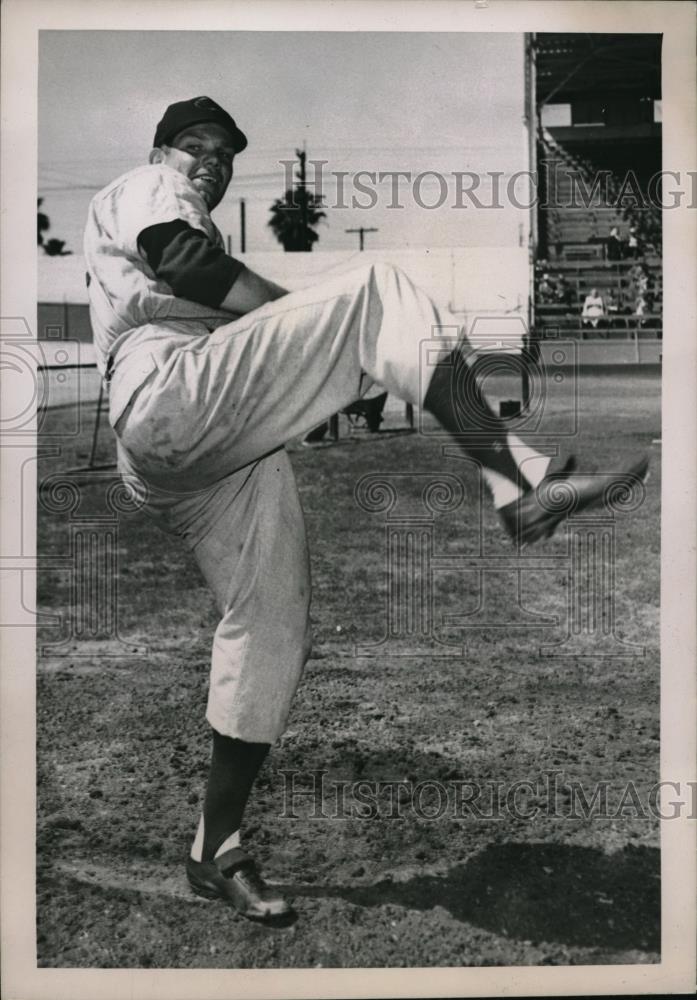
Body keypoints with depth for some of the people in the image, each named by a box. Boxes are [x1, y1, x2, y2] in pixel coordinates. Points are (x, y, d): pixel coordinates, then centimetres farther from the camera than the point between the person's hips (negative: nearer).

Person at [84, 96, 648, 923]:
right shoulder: (139, 189, 16)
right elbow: (184, 259, -7)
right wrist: (313, 314, -3)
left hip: (223, 460, 9)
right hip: (171, 395, -9)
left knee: (272, 630, 5)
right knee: (379, 293, -17)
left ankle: (215, 854, 11)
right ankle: (521, 487, -31)